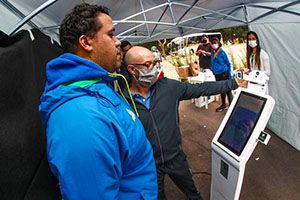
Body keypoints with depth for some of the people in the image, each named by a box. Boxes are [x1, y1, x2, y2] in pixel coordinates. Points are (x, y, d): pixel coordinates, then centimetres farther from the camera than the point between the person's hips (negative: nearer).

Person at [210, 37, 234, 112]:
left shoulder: (223, 52, -12)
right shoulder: (212, 52, 7)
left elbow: (230, 63, -10)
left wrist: (230, 75, -13)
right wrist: (213, 69, 16)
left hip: (224, 74, -7)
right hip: (217, 75, 7)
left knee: (227, 90, -3)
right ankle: (223, 105, 32)